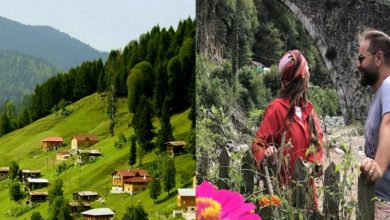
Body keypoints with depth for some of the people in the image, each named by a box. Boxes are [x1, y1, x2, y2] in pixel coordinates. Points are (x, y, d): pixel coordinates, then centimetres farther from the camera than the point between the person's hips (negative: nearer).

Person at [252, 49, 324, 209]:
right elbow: (259, 144, -10)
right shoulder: (277, 108, -13)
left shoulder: (308, 108, 8)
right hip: (285, 185, -6)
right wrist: (267, 155, -31)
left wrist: (315, 162, -2)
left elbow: (318, 139, 16)